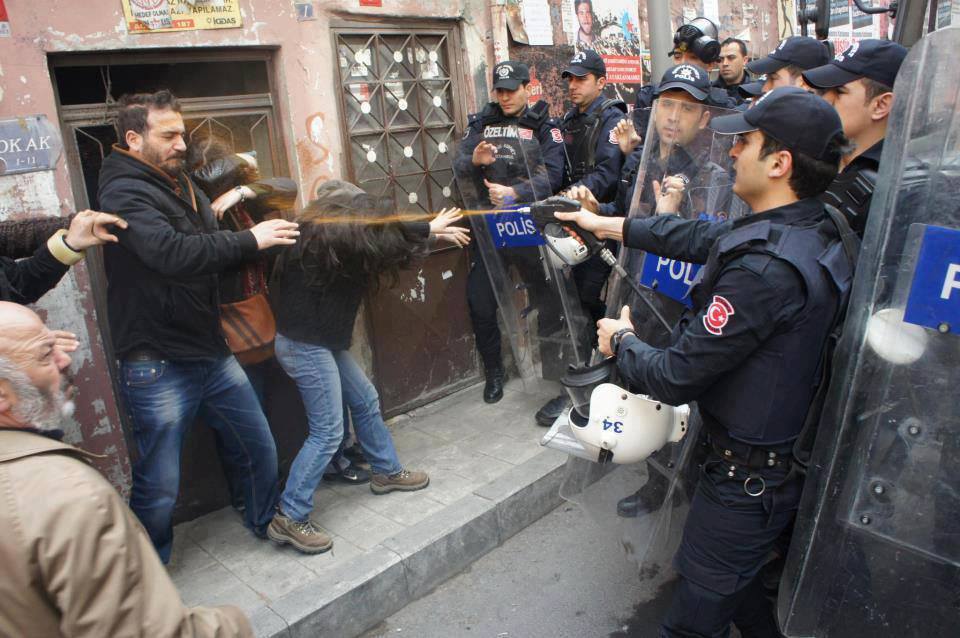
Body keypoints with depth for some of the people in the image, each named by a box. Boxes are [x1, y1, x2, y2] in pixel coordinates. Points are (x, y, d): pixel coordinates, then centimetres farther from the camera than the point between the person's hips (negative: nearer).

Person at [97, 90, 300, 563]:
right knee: (160, 487, 5)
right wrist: (250, 239, -24)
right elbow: (173, 254, -32)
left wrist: (269, 237, 2)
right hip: (157, 366, -8)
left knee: (259, 449, 17)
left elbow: (210, 248, 19)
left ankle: (266, 524, 43)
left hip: (210, 353, 8)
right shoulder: (124, 193, -15)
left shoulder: (181, 185, 13)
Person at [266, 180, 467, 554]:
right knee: (327, 431, -7)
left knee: (365, 401, 19)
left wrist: (431, 231, 14)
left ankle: (386, 472, 37)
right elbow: (382, 238, -14)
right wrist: (429, 228, 1)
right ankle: (289, 519, 3)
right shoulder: (329, 238, -20)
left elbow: (379, 236, 14)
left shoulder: (323, 233, 8)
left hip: (322, 341, 10)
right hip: (305, 345, -10)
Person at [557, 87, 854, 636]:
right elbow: (704, 237, 11)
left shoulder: (765, 270, -33)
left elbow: (675, 378, -26)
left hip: (748, 482, -9)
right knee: (736, 583, 30)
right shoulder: (812, 229, -2)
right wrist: (609, 224, 18)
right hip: (792, 454, 9)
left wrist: (621, 341, -5)